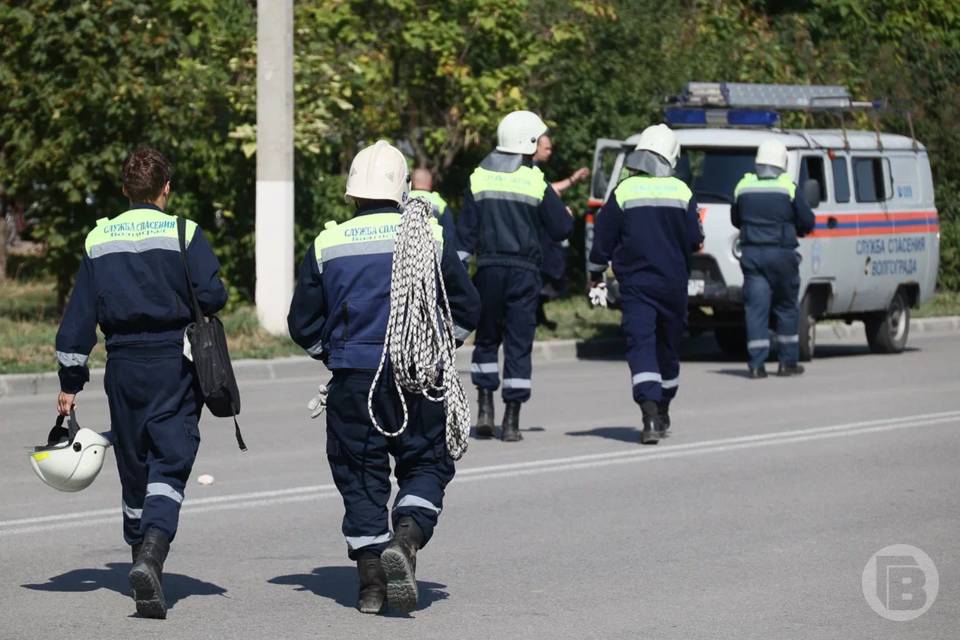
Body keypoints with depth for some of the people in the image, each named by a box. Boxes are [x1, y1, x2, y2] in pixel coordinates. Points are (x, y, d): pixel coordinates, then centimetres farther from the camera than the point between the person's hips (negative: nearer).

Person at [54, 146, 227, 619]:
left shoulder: (99, 240, 6)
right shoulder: (184, 233, -4)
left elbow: (78, 317, 6)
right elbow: (212, 296, -13)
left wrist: (70, 383, 11)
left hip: (123, 367, 3)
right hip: (175, 366, -3)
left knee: (133, 466, 17)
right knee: (170, 465, -7)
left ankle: (142, 557, 28)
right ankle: (151, 556, -29)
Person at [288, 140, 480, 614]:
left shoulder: (327, 245, 1)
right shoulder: (430, 238, 0)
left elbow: (304, 324, 7)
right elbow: (466, 308, 7)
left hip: (353, 380, 1)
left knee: (360, 475, 10)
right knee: (426, 464, 12)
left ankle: (371, 581, 7)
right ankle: (405, 539, -14)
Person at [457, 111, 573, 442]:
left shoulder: (479, 178, 3)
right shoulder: (536, 182, -4)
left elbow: (465, 232, 3)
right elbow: (561, 228, 0)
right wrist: (566, 215, 23)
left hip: (489, 269, 2)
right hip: (524, 269, -2)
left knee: (486, 339, 16)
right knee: (519, 343, 2)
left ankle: (485, 408, 4)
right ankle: (511, 421, 1)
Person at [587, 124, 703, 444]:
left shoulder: (623, 192, -6)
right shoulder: (681, 192, -2)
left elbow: (603, 238, -1)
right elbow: (694, 240, 1)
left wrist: (596, 275, 14)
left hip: (636, 285, -2)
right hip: (673, 284, 2)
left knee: (641, 346, -9)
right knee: (667, 346, 17)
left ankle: (650, 417, -26)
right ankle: (662, 413, 32)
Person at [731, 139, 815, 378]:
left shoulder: (743, 187, 5)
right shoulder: (788, 187, -5)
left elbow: (735, 220, 16)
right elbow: (807, 222, -2)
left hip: (751, 253, 2)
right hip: (781, 253, -2)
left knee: (755, 307, 1)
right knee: (786, 307, 11)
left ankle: (756, 364, -6)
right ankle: (788, 362, 14)